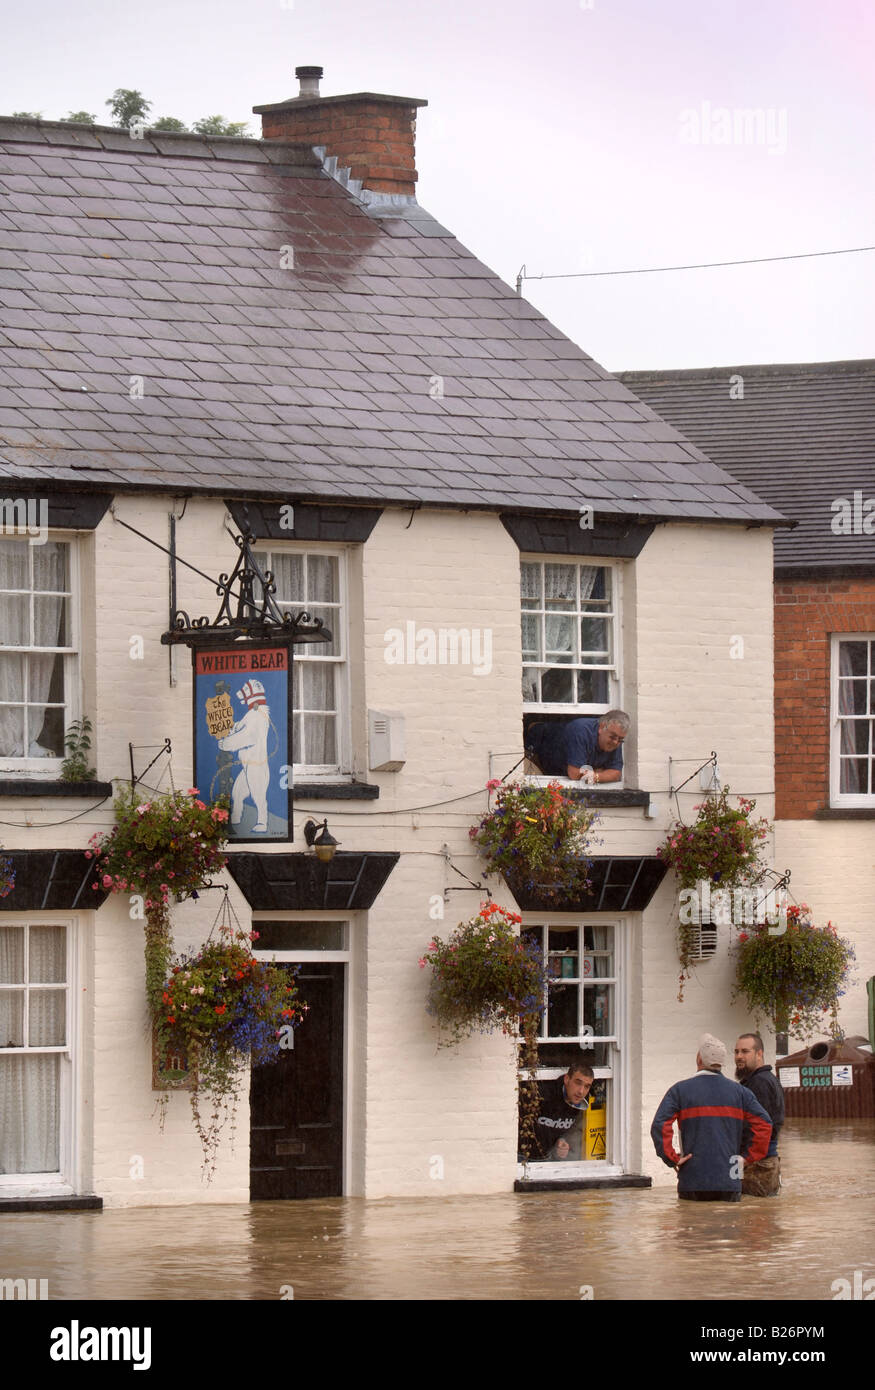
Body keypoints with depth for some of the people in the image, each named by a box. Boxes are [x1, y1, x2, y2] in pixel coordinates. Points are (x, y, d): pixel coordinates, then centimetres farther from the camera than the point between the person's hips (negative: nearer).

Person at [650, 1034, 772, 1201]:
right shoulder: (739, 1091, 7)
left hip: (692, 1181, -2)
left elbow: (660, 1126, -11)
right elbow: (763, 1123, 0)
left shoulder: (680, 1090, 1)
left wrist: (672, 1159, -4)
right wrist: (747, 1156, 5)